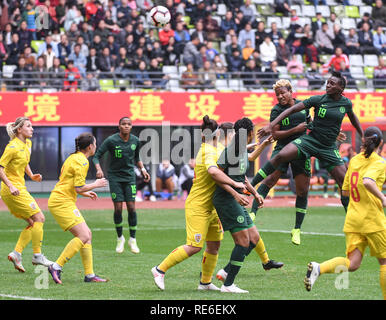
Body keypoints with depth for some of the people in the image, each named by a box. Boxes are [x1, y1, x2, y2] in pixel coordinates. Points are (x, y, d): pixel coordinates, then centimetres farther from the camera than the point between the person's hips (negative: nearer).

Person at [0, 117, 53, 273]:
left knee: (32, 223, 8)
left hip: (19, 188, 9)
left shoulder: (28, 143, 11)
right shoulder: (13, 147, -17)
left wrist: (31, 175, 11)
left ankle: (16, 253, 5)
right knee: (39, 218, -8)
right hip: (13, 188, -9)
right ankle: (37, 255, -3)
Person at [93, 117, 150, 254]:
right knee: (118, 209, -6)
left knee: (131, 207, -6)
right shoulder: (111, 140, -12)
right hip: (115, 177, -3)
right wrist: (99, 169, -27)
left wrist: (142, 169, 6)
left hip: (129, 177, 3)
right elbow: (97, 156, -11)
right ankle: (120, 239, 13)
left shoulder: (135, 141, 1)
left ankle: (132, 240, 7)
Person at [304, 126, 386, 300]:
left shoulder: (354, 160, 12)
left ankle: (318, 268, -26)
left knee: (353, 264, -3)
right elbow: (368, 181, -27)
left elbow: (345, 190, 18)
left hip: (353, 219, 5)